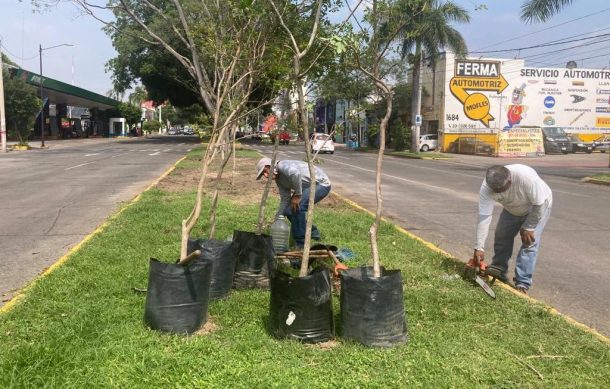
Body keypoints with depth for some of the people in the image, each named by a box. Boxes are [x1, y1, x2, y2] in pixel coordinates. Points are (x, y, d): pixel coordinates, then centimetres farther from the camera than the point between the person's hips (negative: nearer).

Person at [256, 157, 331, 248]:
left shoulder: (283, 166, -23)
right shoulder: (279, 180, 5)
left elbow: (295, 173, -45)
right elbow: (285, 200, 4)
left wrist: (297, 195, -34)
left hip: (321, 183, -10)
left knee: (297, 207, -25)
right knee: (288, 210, 5)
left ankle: (300, 242, -9)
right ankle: (312, 232, 24)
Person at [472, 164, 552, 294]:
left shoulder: (526, 176, -44)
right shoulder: (486, 188, -32)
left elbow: (539, 204, -30)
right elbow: (484, 217, -31)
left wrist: (528, 227, -22)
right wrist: (479, 247, -33)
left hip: (537, 207, -4)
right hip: (512, 209, 4)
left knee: (529, 242, -12)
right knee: (501, 236, 1)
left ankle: (522, 284, -7)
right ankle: (498, 270, 19)